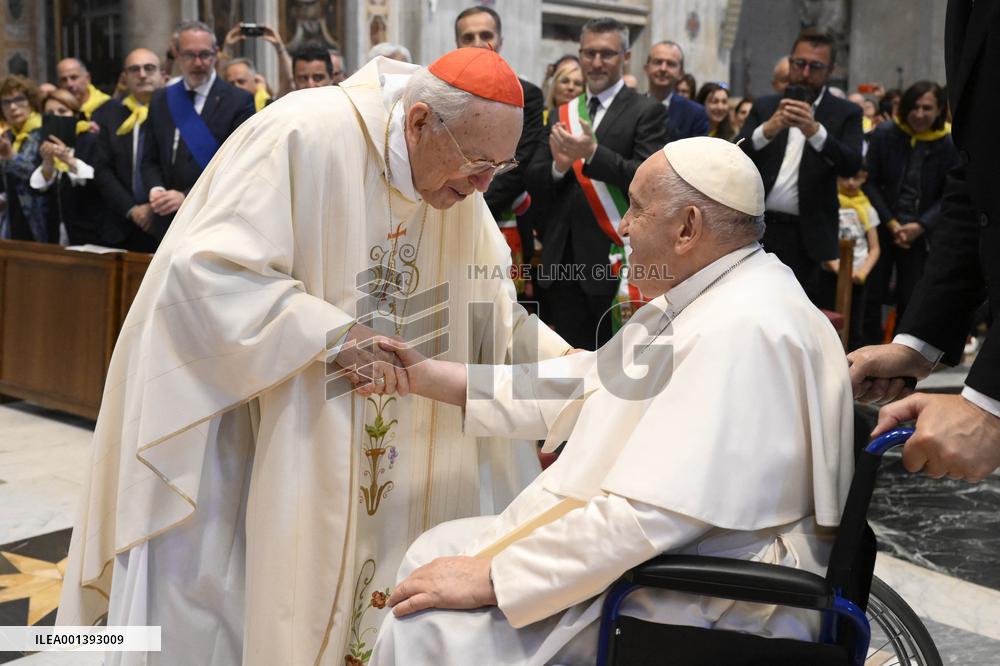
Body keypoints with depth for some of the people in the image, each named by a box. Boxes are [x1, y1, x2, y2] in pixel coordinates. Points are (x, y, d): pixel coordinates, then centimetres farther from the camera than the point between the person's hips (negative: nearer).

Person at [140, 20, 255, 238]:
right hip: (168, 222, 4)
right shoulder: (160, 100, 11)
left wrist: (186, 197, -18)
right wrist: (156, 190, -9)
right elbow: (150, 160, 13)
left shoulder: (239, 101, -5)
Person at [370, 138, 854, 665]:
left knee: (431, 622, -14)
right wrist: (430, 378, 14)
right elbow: (585, 384, 15)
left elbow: (650, 517, -29)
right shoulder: (700, 300, 9)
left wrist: (492, 575, -22)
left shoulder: (743, 330, -25)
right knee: (438, 552, 12)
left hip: (712, 611, -10)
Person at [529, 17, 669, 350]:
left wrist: (592, 154, -26)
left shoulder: (647, 111, -2)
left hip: (614, 260, -5)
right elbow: (535, 184, 9)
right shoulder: (562, 114, 13)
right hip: (562, 260, 5)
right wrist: (558, 165, -13)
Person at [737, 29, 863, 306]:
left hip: (810, 237, -2)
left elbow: (851, 165, -11)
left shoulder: (846, 113, 5)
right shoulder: (764, 107, 12)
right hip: (758, 231, 2)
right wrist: (768, 129, -19)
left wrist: (814, 131, -26)